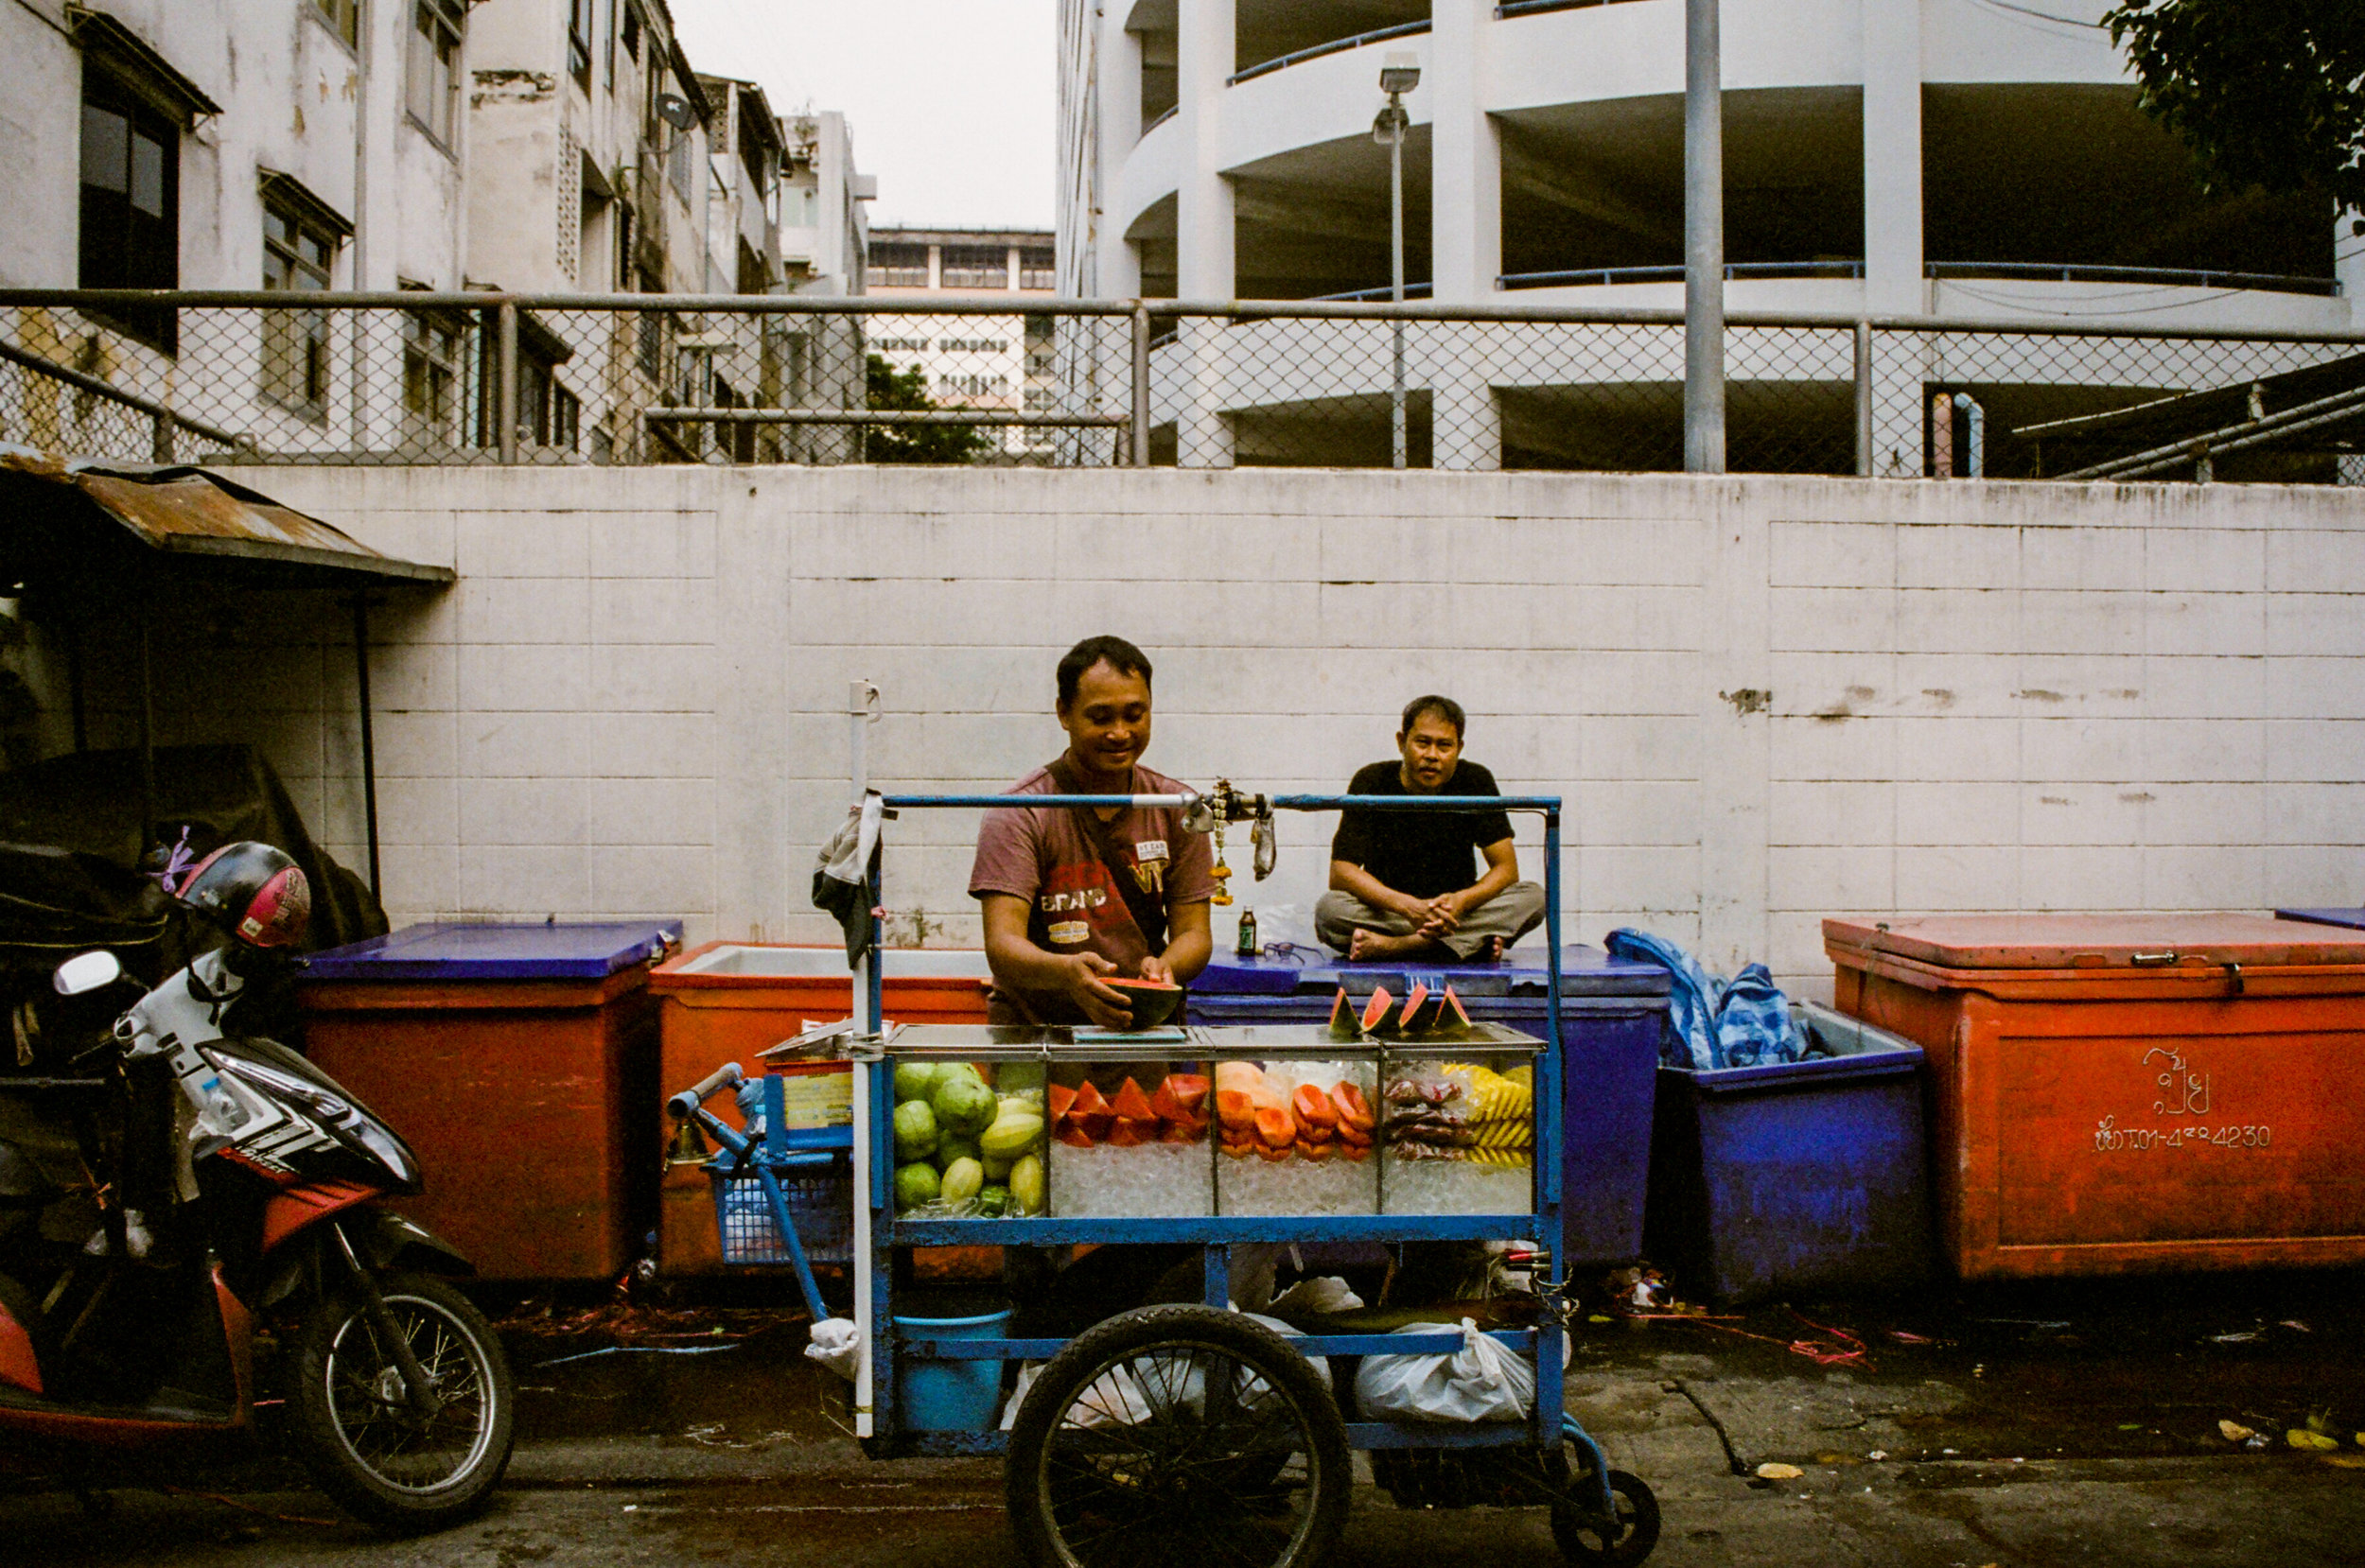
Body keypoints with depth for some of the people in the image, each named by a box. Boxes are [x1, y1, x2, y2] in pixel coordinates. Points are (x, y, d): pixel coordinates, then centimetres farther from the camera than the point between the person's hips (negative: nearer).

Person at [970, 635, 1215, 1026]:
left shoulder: (1176, 809, 7)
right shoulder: (1019, 814, -6)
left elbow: (1194, 933, 6)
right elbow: (1002, 946, -16)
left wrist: (1163, 965, -17)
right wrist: (1066, 971, -38)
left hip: (1147, 1030, 3)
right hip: (1033, 1030, -3)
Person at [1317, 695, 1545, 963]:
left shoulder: (1476, 782, -3)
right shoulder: (1371, 782, -8)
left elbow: (1507, 869, -6)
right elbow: (1340, 872, -16)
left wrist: (1461, 901, -29)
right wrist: (1408, 906, -32)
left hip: (1458, 912, 2)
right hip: (1388, 911, -2)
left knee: (1533, 897, -24)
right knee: (1329, 909, -32)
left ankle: (1395, 946, -36)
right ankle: (1475, 942, -34)